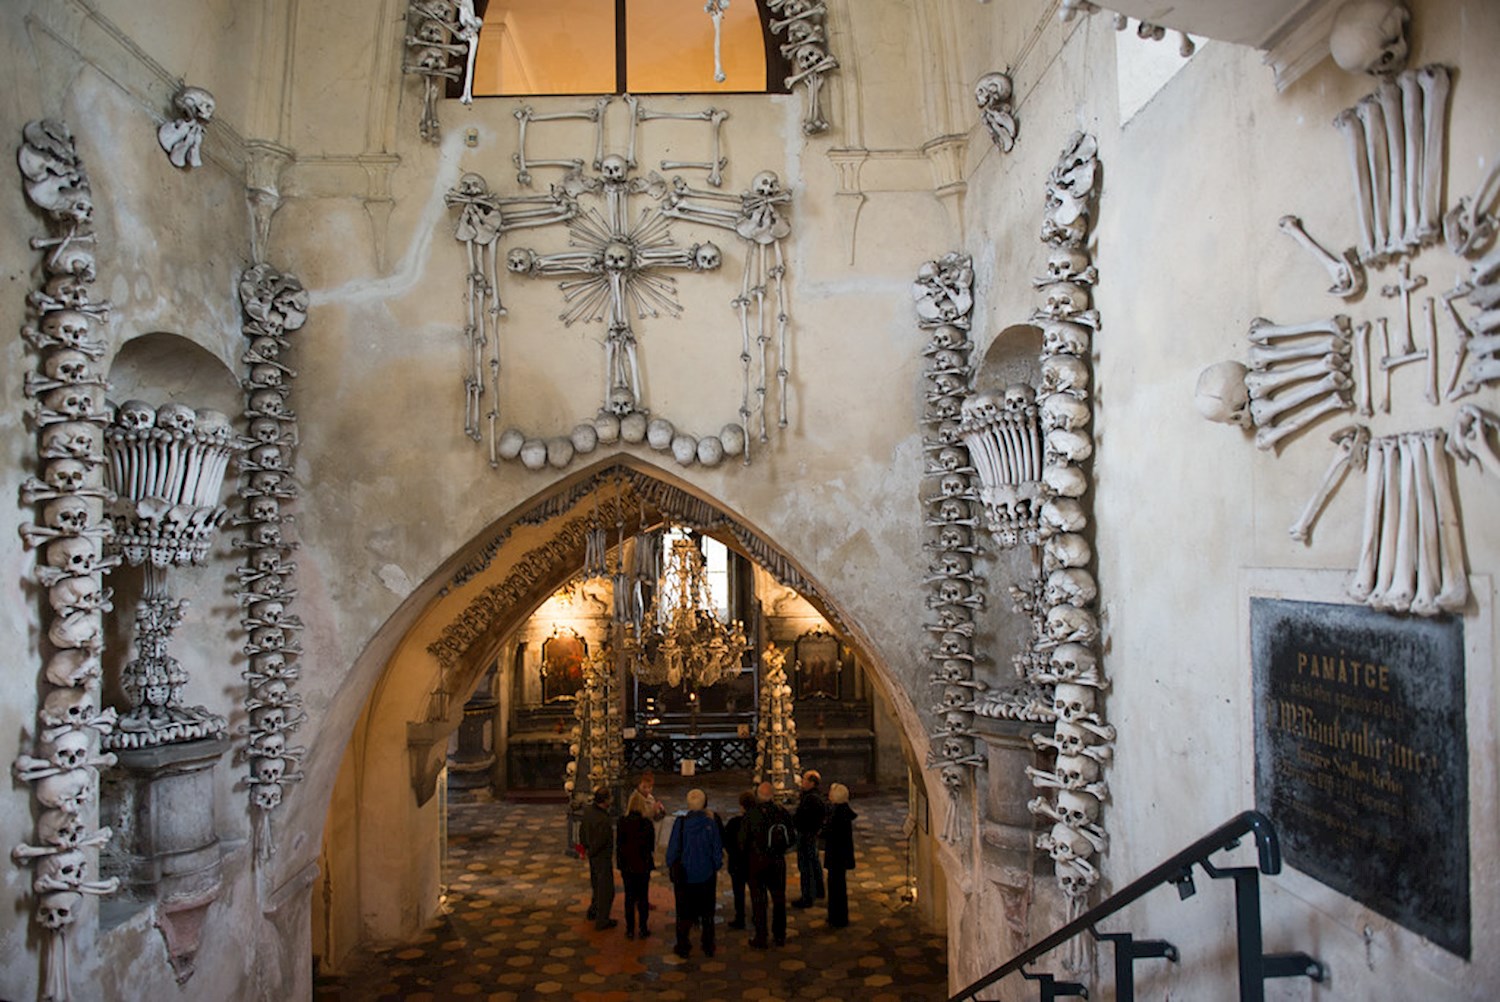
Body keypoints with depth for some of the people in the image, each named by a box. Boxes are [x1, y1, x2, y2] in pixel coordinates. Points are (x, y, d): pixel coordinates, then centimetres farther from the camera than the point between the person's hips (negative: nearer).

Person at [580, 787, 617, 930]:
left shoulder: (588, 810, -5)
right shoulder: (603, 820, -32)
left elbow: (582, 829, 8)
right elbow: (600, 842, -26)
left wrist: (586, 847, 18)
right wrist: (590, 852, -7)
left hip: (593, 855, 9)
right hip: (602, 856, -9)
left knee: (597, 884, 27)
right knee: (606, 890, 7)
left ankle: (593, 910, 43)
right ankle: (602, 921, 18)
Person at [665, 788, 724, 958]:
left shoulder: (680, 823, -13)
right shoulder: (711, 823, -9)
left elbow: (673, 849, -7)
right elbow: (717, 849, -2)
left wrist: (671, 867, 7)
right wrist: (716, 867, 12)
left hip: (685, 875, -1)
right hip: (706, 875, 1)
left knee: (684, 912, 10)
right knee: (707, 911, 15)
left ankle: (682, 946, 14)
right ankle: (708, 946, 20)